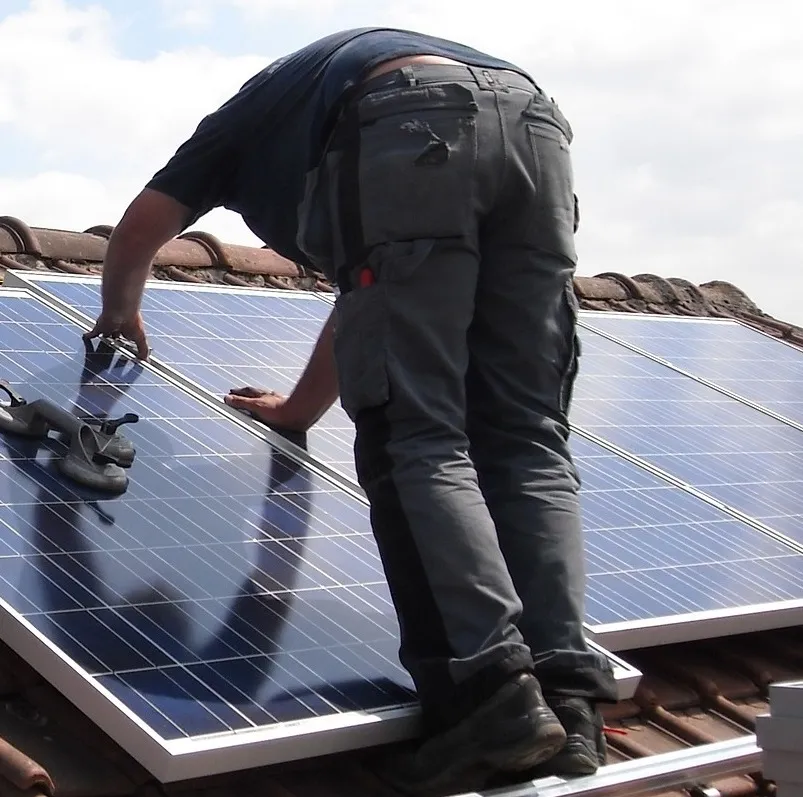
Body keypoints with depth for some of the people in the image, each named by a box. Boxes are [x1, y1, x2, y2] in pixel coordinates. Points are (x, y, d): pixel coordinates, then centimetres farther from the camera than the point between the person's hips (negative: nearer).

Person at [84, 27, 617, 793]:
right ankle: (568, 697, -11)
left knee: (415, 439, -7)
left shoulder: (251, 112, 37)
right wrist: (300, 407, 64)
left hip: (414, 130, -5)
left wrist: (120, 314, 60)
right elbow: (365, 298, 51)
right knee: (529, 440, 3)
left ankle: (487, 688, -22)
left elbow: (140, 229, 39)